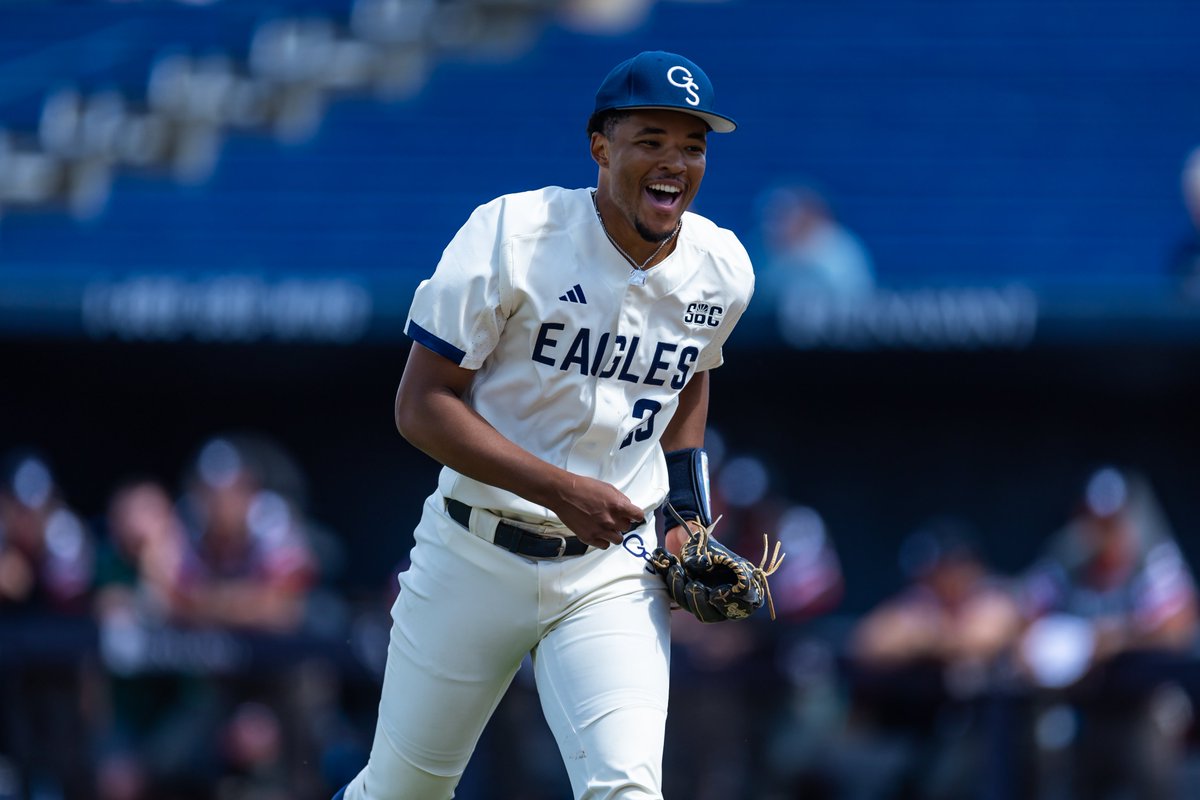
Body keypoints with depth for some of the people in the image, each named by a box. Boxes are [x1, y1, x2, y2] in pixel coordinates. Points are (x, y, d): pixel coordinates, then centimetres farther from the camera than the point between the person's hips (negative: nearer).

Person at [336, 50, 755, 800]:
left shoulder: (722, 269, -1)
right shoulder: (511, 234, -16)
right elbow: (421, 405, -16)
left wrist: (688, 514, 9)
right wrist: (563, 490, -26)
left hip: (613, 570, 2)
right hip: (477, 560, -2)